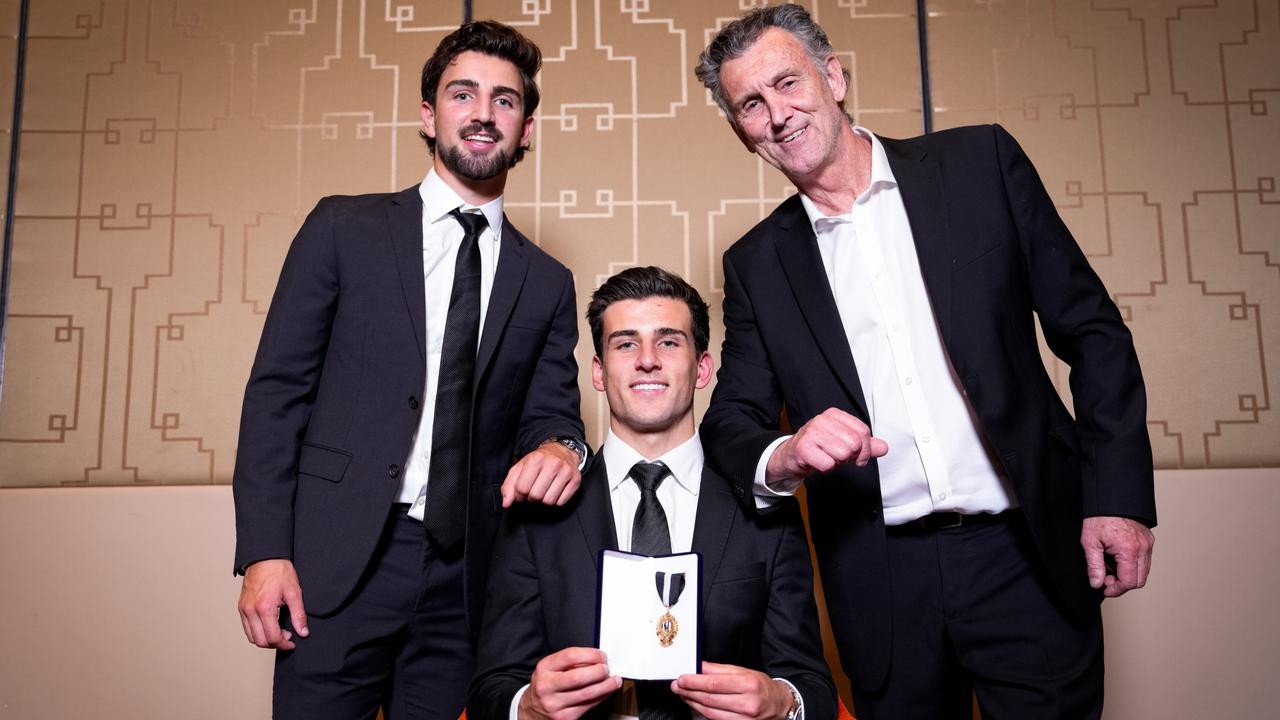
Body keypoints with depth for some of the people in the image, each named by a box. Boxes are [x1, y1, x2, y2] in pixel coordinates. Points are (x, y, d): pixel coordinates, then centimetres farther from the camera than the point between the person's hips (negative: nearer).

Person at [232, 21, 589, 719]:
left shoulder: (547, 282, 11)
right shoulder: (345, 228, 4)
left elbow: (551, 414, 11)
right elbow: (277, 390, 1)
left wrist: (558, 447, -14)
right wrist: (264, 551, -8)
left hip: (467, 582, 2)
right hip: (337, 562, -2)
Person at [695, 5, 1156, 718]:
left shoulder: (981, 162, 1)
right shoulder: (758, 263, 5)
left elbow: (1092, 331, 2)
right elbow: (731, 418, 5)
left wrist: (1119, 495, -4)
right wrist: (783, 456, -18)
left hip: (1024, 555, -1)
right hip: (882, 581, 2)